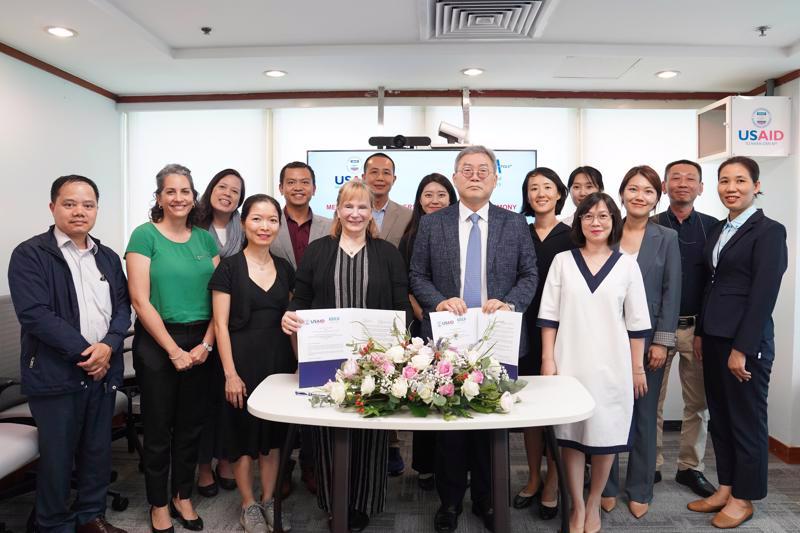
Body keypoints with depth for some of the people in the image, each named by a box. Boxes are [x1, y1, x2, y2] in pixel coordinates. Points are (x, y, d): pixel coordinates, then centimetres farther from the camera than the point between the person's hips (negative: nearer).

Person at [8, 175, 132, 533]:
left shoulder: (108, 258, 12)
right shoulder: (30, 255, -6)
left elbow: (122, 308, 7)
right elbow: (34, 313, -15)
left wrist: (109, 345, -11)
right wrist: (83, 351, -16)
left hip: (102, 371, 5)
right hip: (55, 374, -5)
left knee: (98, 451, 14)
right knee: (57, 457, 8)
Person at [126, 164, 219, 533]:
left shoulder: (205, 238, 6)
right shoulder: (145, 235, -6)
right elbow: (140, 300, -12)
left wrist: (206, 344, -8)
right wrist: (174, 350, -13)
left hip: (201, 343, 4)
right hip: (157, 343, -4)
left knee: (191, 425, 14)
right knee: (158, 429, 10)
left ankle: (183, 496, 33)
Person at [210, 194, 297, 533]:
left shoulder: (284, 268, 6)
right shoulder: (229, 267, -6)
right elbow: (220, 325, -9)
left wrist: (299, 361, 4)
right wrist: (230, 373, -14)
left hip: (279, 359, 4)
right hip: (242, 360, -4)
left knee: (273, 433, 13)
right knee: (243, 432, 8)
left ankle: (268, 500, 30)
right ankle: (248, 505, 26)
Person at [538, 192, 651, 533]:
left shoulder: (627, 265, 4)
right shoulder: (562, 261, 3)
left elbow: (636, 322, 5)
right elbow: (549, 316, 2)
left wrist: (638, 367, 4)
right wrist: (548, 360, -3)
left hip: (612, 364, 1)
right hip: (570, 362, 0)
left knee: (606, 434, 7)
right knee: (571, 434, 5)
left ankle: (594, 504, 27)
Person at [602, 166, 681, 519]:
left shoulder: (667, 238, 3)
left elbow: (671, 293, -1)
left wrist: (661, 341, -8)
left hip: (647, 340, 0)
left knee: (644, 415, 8)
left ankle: (640, 491, 24)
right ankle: (607, 488, 23)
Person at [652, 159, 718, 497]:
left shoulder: (713, 227, 4)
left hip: (698, 327, 1)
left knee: (698, 403, 10)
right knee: (652, 400, 6)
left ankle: (691, 467, 26)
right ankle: (651, 466, 20)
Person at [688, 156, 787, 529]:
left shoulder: (769, 231, -10)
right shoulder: (718, 229, 12)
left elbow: (764, 295, -15)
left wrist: (742, 349, -17)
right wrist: (701, 333, 12)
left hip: (746, 341, -7)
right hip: (714, 337, 7)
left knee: (746, 420, 7)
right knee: (720, 417, 14)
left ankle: (743, 498, 22)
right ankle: (725, 487, 29)